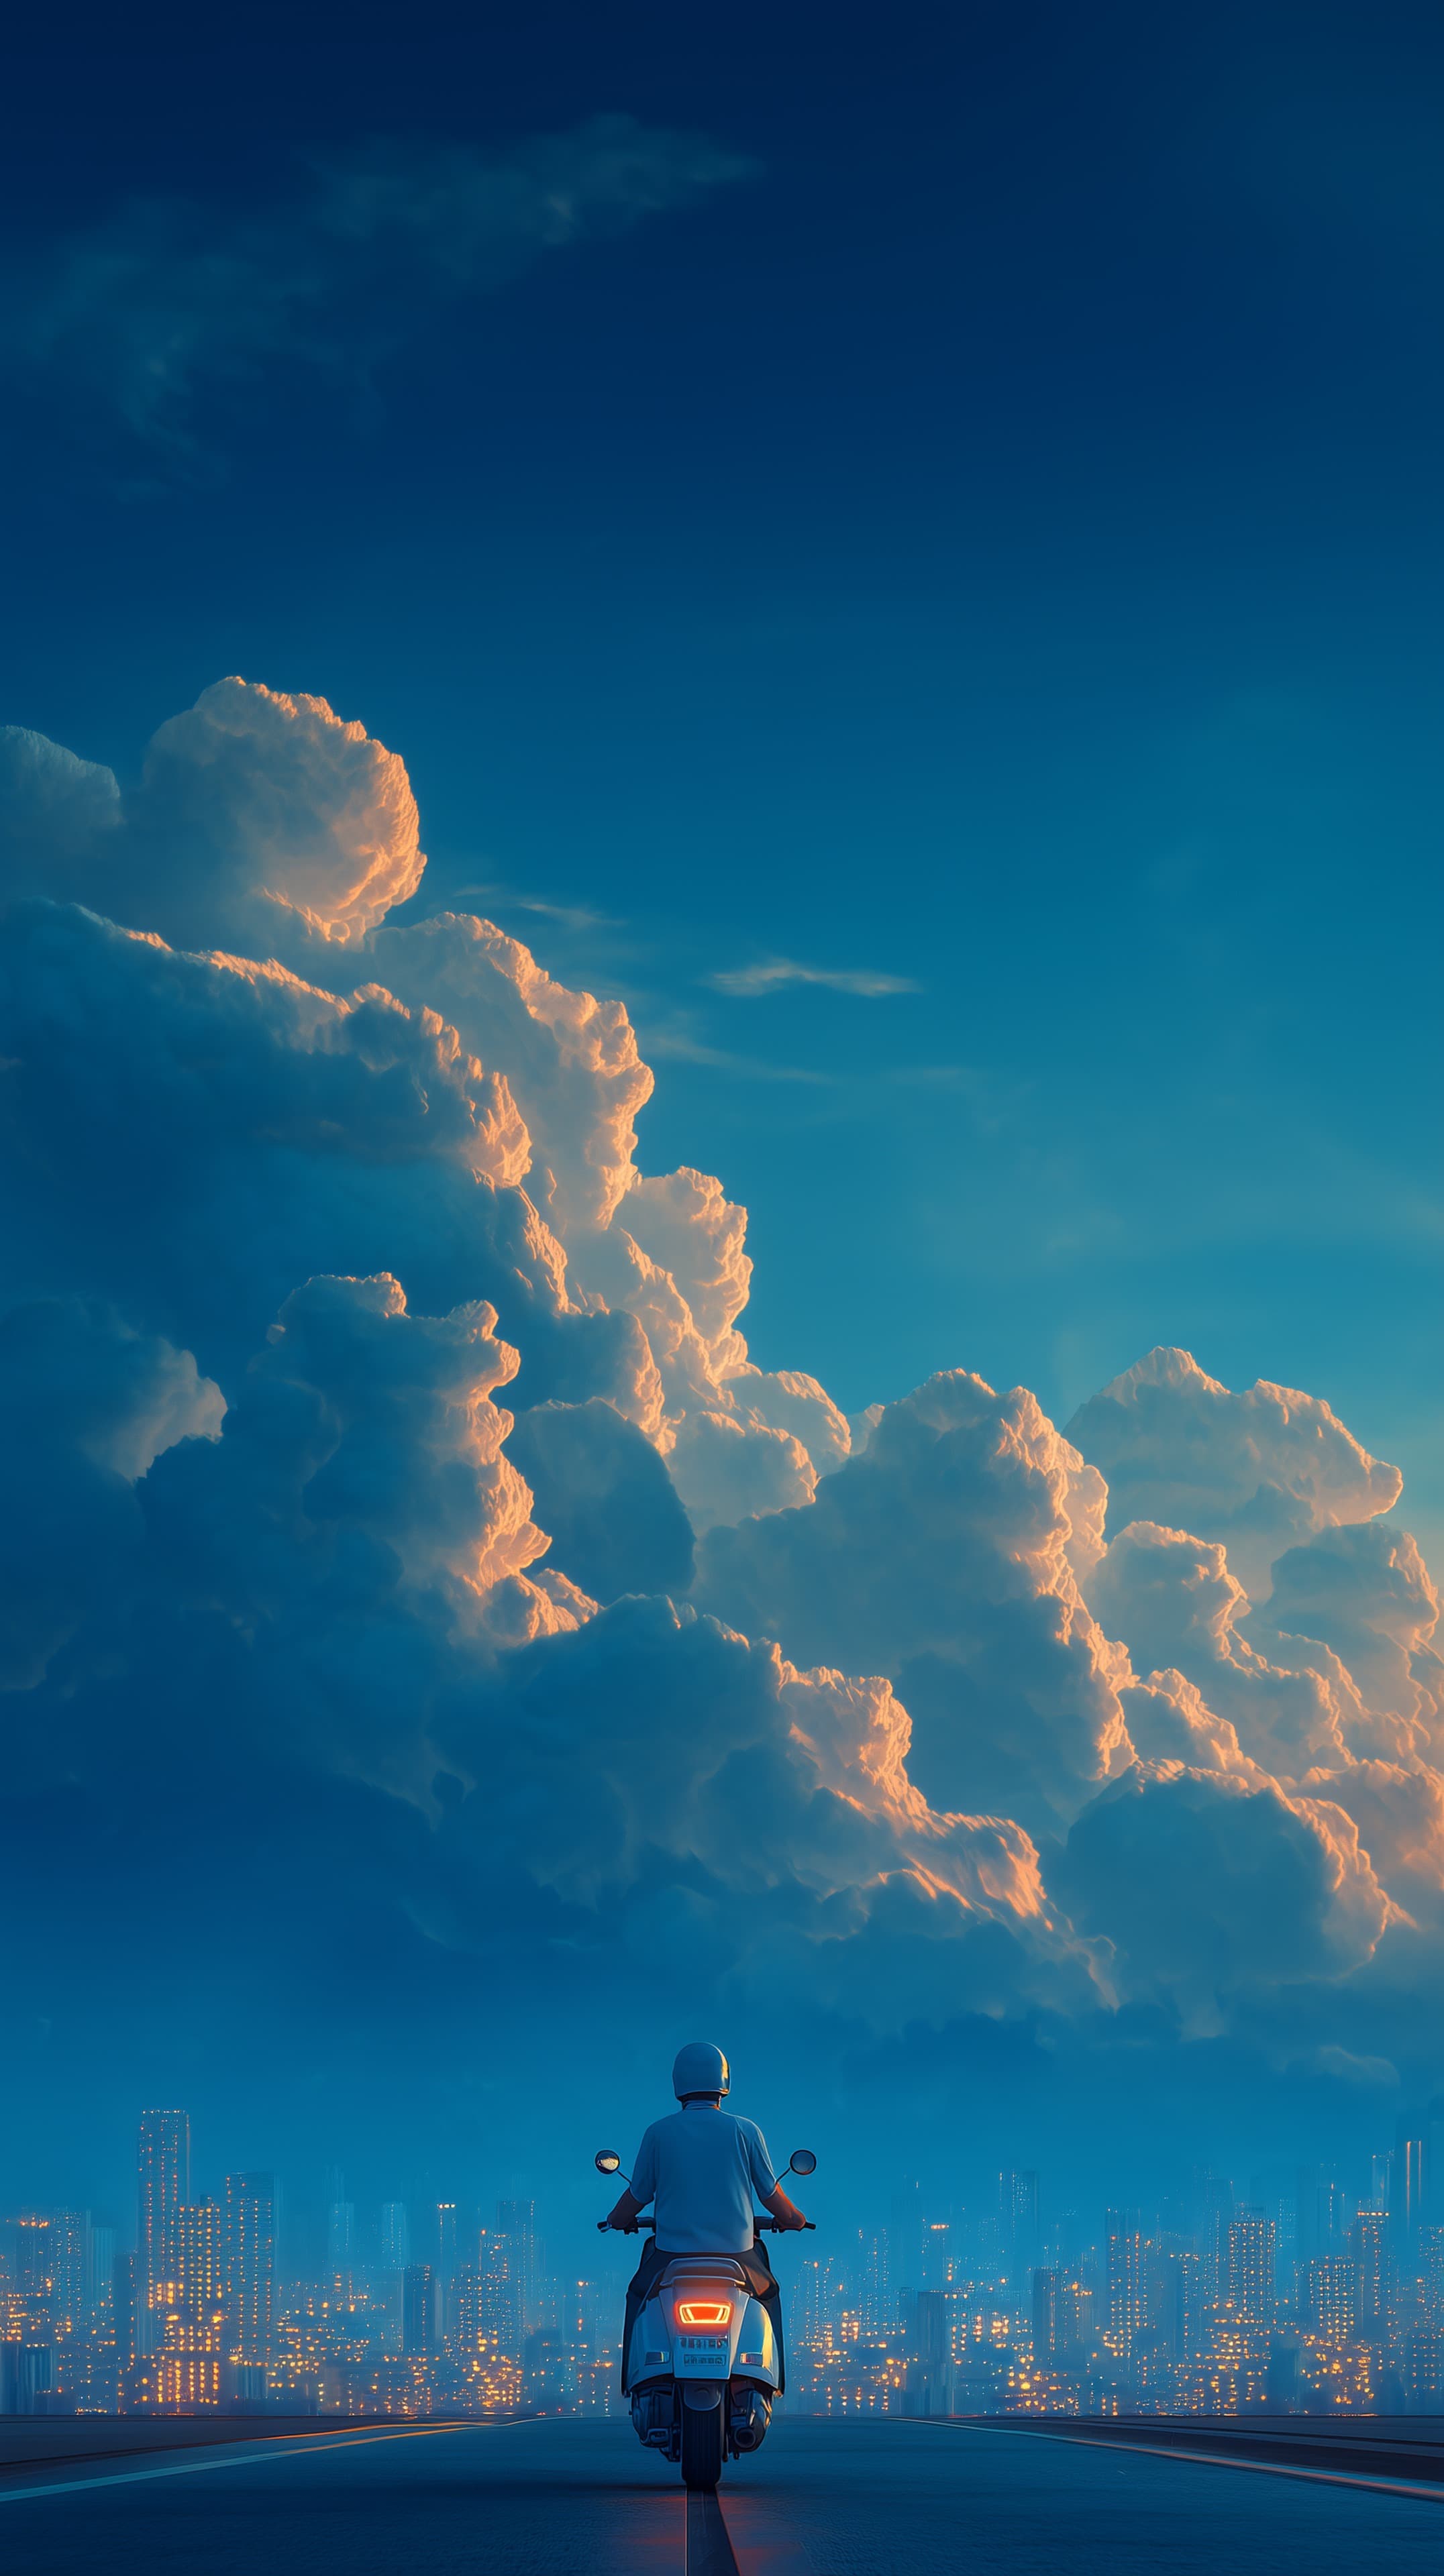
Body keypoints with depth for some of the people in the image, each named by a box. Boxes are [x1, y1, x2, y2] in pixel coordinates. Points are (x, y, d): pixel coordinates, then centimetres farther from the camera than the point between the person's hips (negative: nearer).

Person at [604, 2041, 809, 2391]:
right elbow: (774, 2199, 5)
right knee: (768, 2293, 31)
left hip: (673, 2256, 0)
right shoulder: (745, 2131, -3)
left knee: (639, 2296, 30)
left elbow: (634, 2200, 6)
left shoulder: (658, 2133, -3)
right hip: (735, 2255, 0)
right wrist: (794, 2219, 27)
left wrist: (617, 2219, 29)